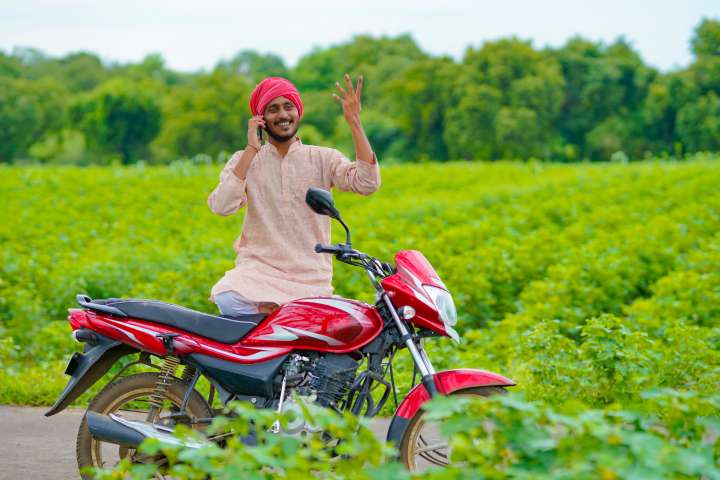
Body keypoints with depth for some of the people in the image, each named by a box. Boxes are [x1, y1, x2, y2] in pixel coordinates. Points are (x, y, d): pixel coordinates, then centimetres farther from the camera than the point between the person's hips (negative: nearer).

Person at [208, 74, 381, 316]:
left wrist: (354, 122, -15)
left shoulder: (323, 158, 6)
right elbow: (221, 206, -10)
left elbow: (367, 183, -11)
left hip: (311, 280, 1)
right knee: (227, 300, -32)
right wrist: (252, 149, -12)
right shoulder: (244, 160, 7)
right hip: (259, 267, -1)